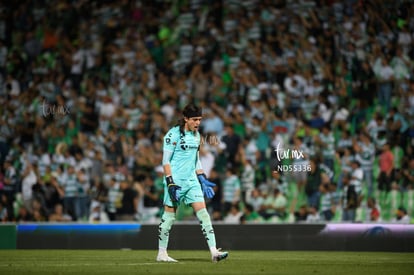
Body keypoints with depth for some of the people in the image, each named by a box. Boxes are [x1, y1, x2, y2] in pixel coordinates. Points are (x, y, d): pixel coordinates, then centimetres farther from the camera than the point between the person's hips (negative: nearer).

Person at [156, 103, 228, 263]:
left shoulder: (196, 135, 14)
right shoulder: (173, 134, -9)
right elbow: (166, 161, -10)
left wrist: (203, 181, 18)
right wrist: (171, 183, -17)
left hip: (192, 181, 6)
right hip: (176, 181, -6)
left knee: (203, 213, -5)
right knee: (169, 215, 0)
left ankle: (214, 252, -11)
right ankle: (161, 254, 12)